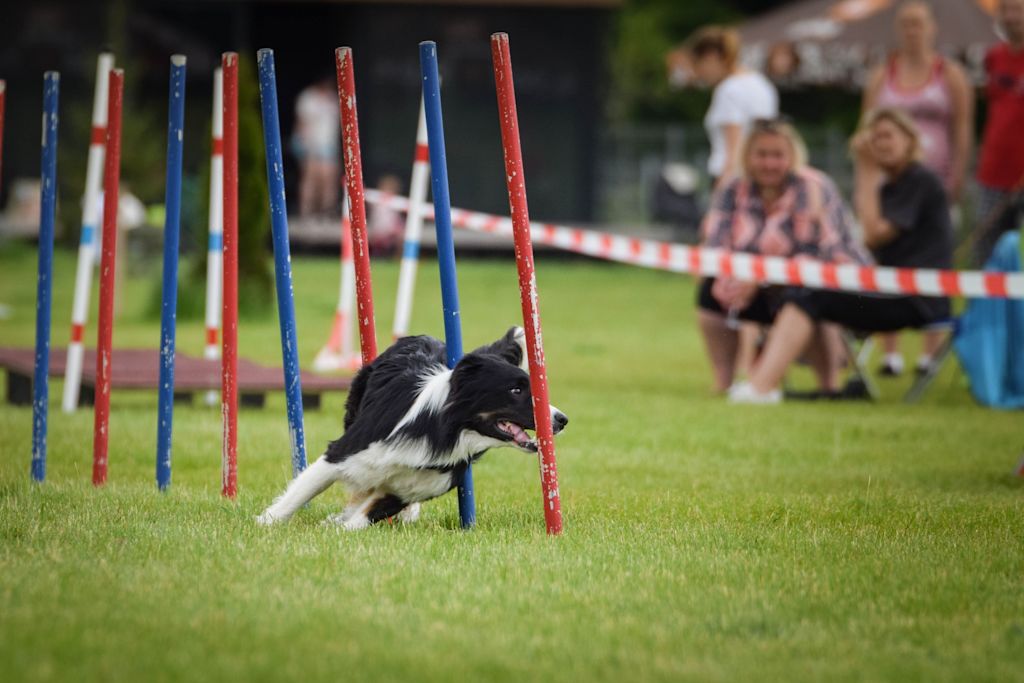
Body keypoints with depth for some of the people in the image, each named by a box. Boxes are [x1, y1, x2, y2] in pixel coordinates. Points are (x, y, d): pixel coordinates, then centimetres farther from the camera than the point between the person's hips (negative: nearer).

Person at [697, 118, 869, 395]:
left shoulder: (812, 189, -17)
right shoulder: (734, 193, 1)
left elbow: (815, 255, -26)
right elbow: (716, 245, -8)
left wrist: (758, 281, -37)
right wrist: (725, 277, -32)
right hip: (765, 289, 6)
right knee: (712, 290, -12)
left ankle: (828, 385, -29)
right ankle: (723, 384, -7)